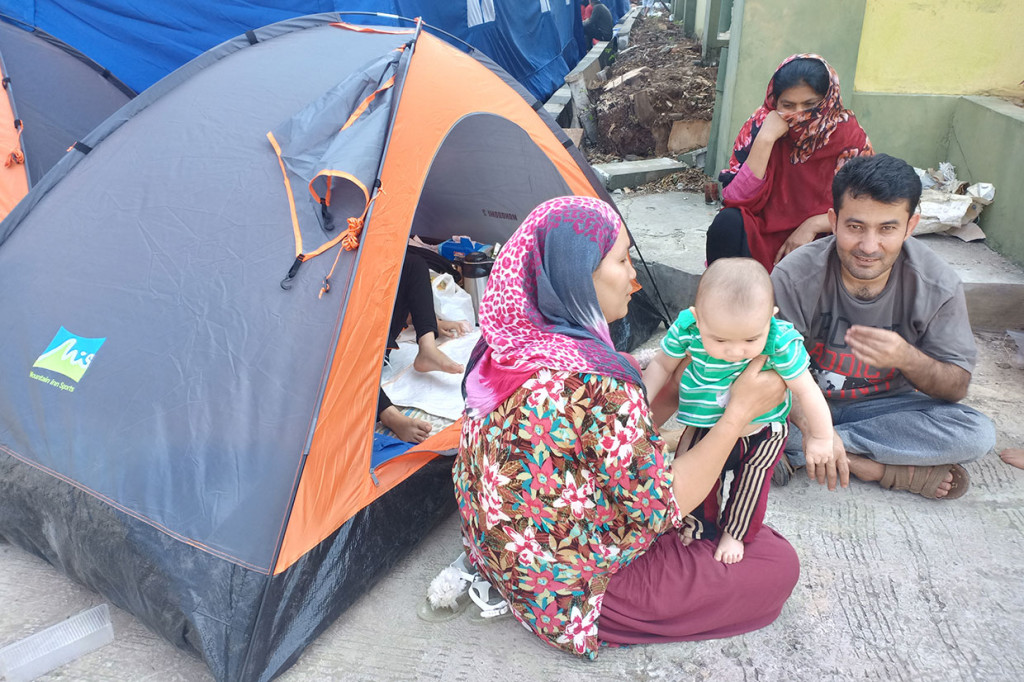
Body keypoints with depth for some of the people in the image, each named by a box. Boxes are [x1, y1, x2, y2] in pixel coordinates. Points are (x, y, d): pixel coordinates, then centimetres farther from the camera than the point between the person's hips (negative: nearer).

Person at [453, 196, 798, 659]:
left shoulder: (509, 342, -7)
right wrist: (740, 410, -13)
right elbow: (661, 507, -18)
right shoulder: (597, 388, -33)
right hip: (566, 596, -8)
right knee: (777, 564, 1)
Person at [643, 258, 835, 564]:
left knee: (750, 486, 13)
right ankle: (702, 523, 42)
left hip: (762, 434, -1)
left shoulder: (781, 342, -33)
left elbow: (806, 390, -17)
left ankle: (735, 532, 42)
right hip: (707, 429, 1)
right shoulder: (686, 328, -28)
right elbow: (662, 365, -7)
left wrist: (821, 438, -5)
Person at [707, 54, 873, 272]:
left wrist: (814, 224, -17)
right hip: (763, 237, 0)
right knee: (727, 223, -28)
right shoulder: (760, 124, -6)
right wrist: (765, 139, -21)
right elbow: (736, 199, -15)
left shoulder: (848, 133, -5)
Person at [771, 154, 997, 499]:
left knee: (978, 434, -23)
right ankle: (891, 471, -18)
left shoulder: (937, 285, -15)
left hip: (883, 405, 2)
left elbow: (956, 387, -11)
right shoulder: (795, 276, -22)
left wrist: (907, 358, -34)